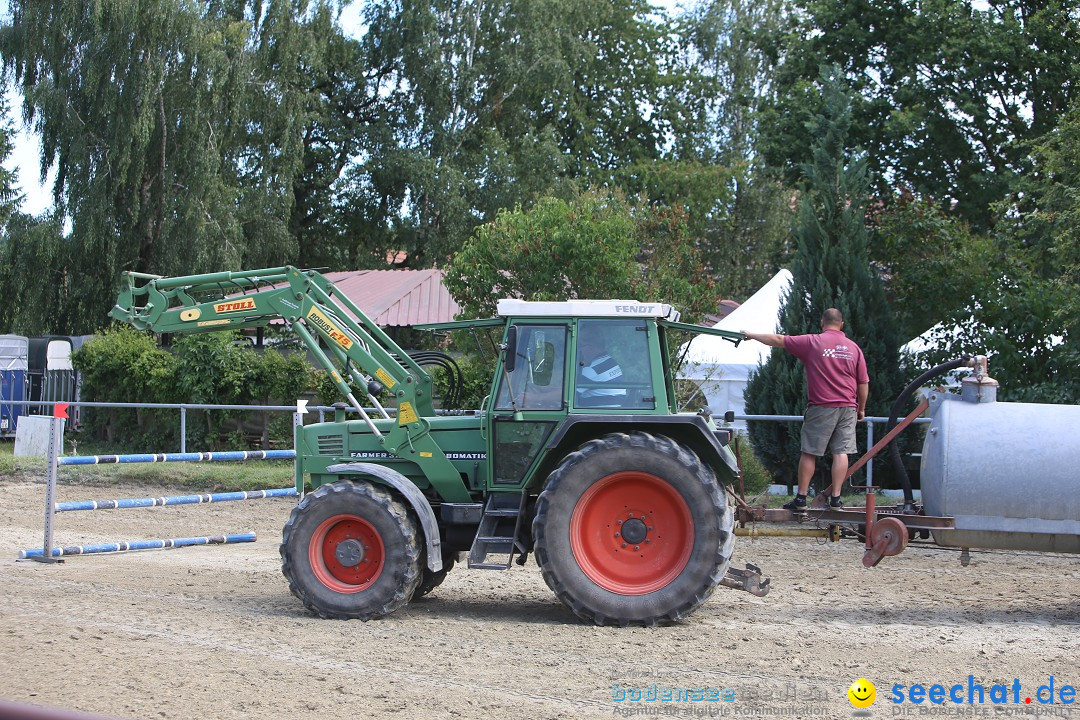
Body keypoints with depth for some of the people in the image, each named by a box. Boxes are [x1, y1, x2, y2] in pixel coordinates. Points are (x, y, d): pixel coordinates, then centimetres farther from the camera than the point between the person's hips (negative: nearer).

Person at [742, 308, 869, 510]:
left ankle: (801, 498, 5)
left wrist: (751, 335, 15)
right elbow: (863, 383, 9)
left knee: (809, 452, 3)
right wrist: (861, 409, 21)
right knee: (841, 452, 3)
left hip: (821, 407, -3)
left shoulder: (812, 342, -3)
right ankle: (836, 498, 2)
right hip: (848, 408, 3)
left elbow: (778, 340, 2)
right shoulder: (853, 347, 6)